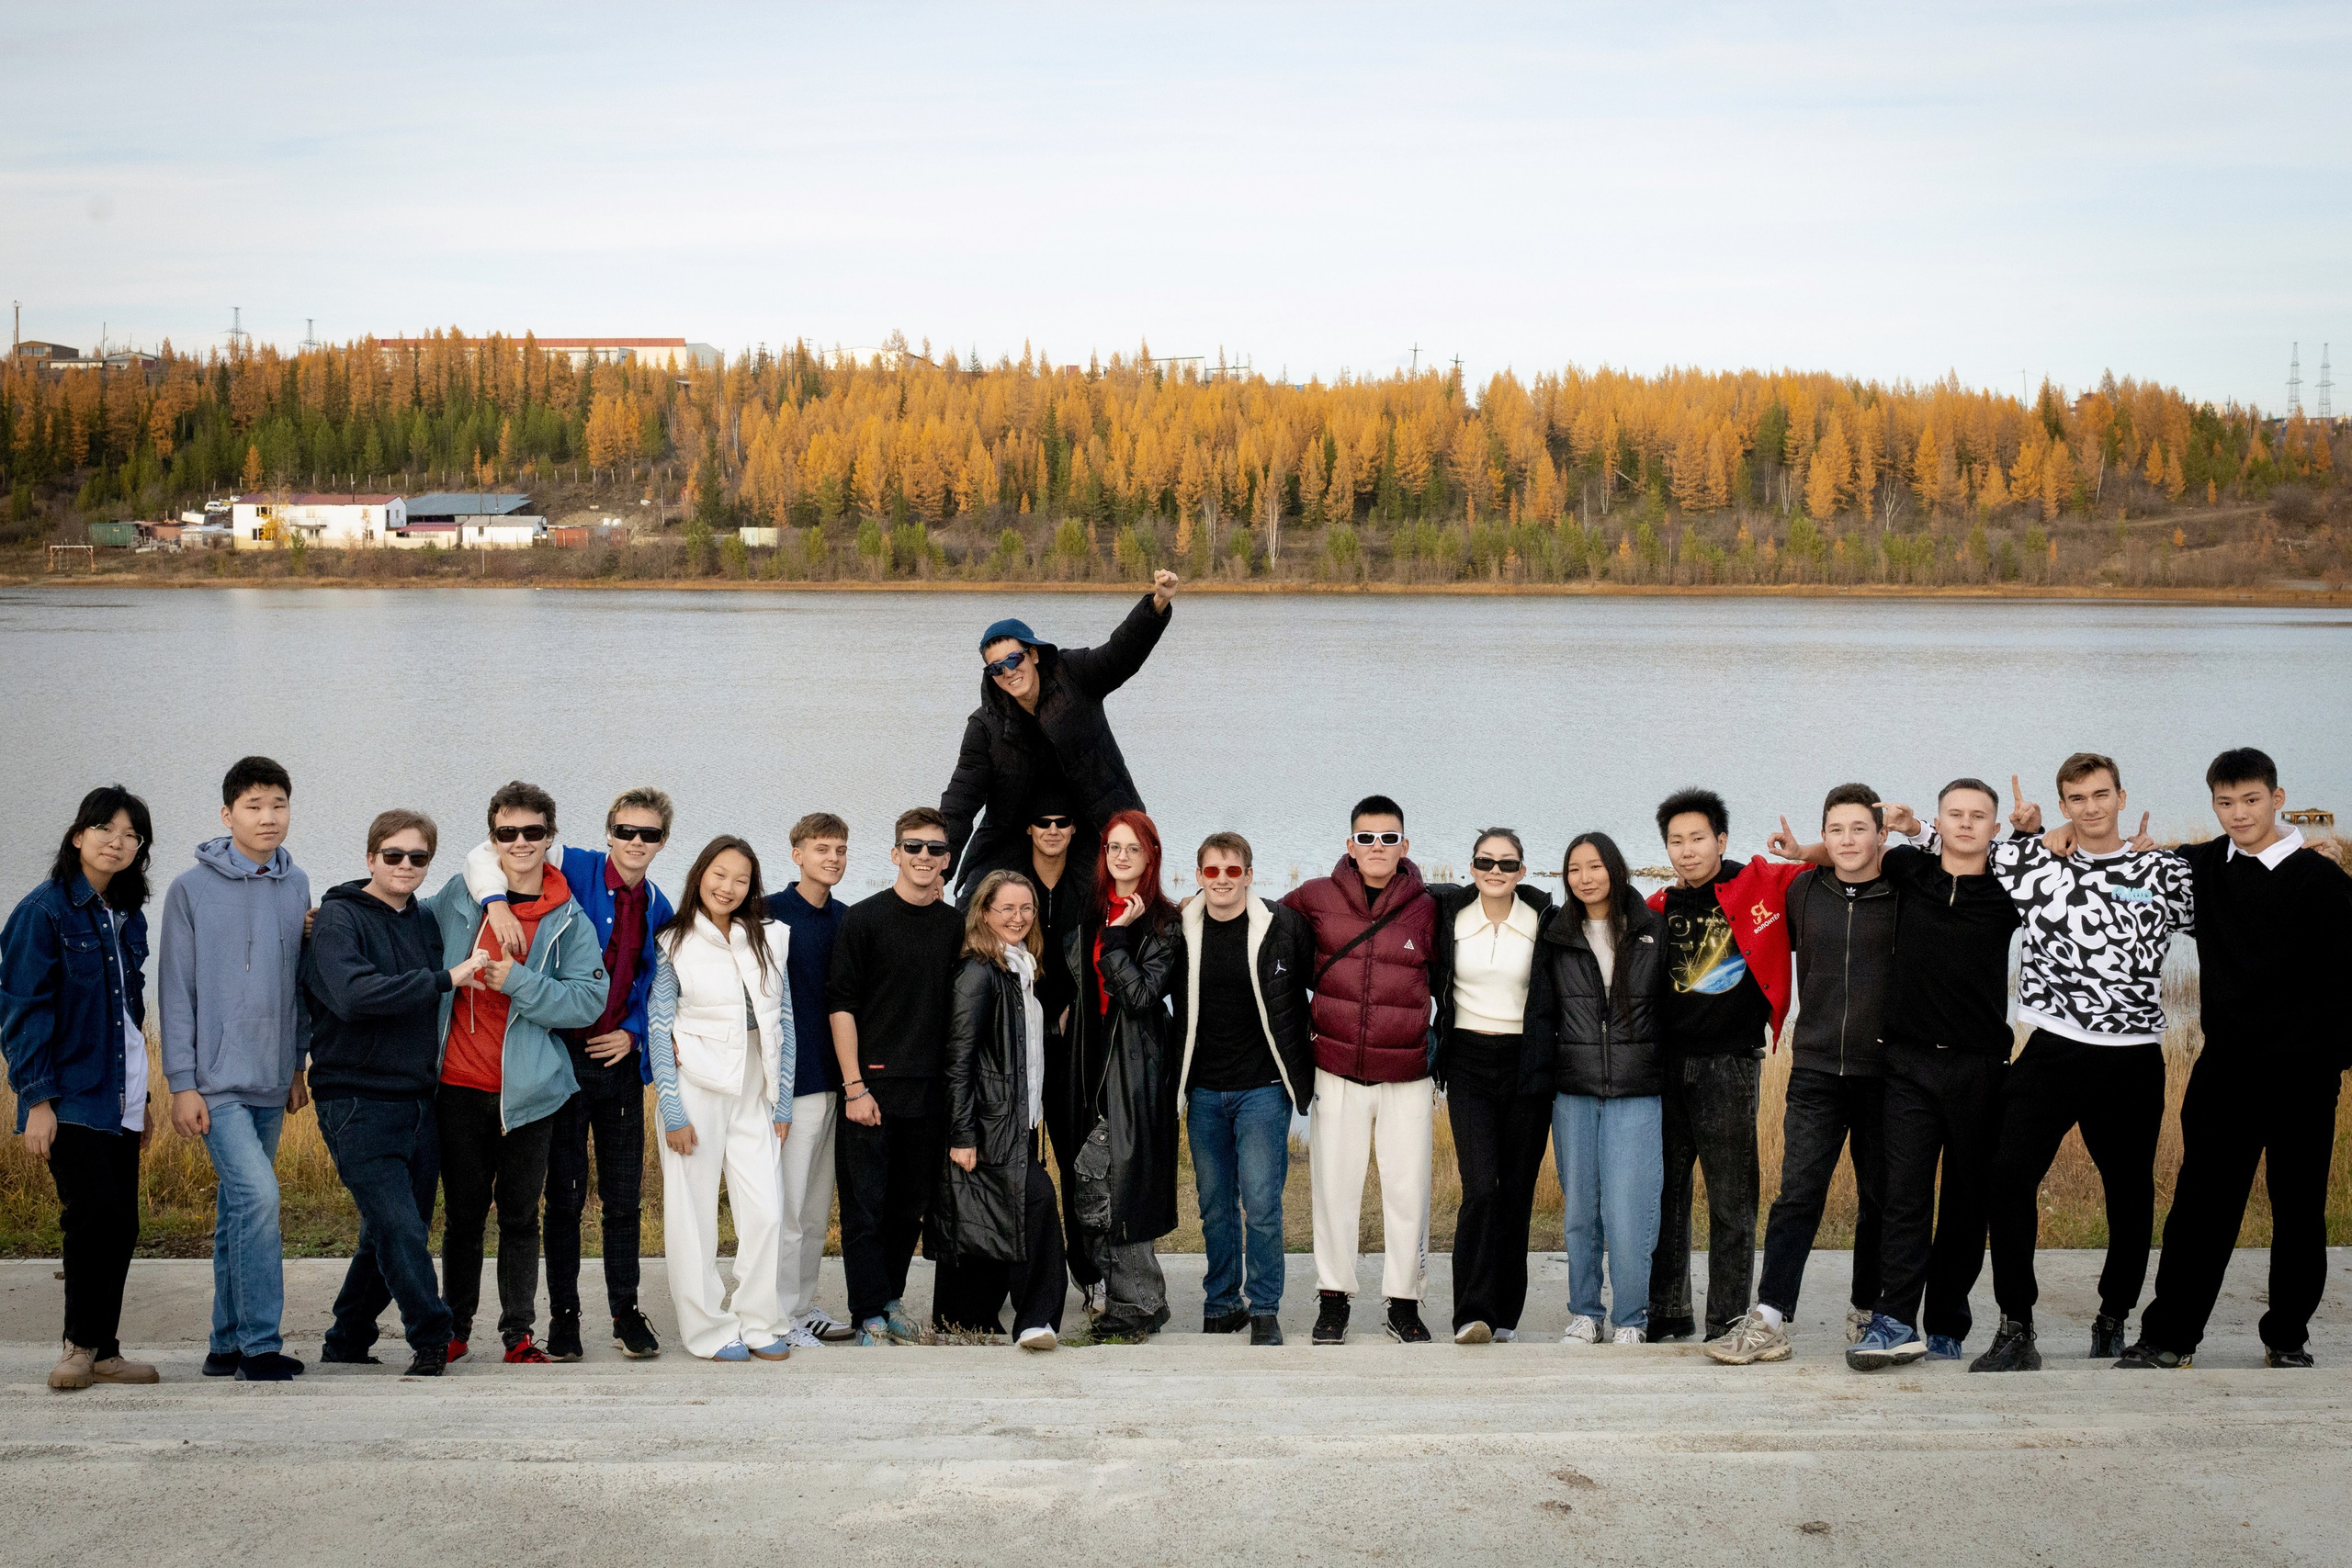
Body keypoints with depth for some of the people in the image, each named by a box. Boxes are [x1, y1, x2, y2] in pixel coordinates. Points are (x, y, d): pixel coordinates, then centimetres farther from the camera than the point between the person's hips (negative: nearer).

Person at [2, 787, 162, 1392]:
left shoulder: (129, 917, 13)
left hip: (119, 1102, 7)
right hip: (68, 1099, -7)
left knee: (122, 1227, 4)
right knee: (96, 1215, -14)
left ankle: (102, 1352, 13)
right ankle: (82, 1344, 1)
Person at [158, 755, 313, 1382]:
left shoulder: (296, 886, 9)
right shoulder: (192, 890, -5)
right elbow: (175, 993, -5)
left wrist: (297, 1066, 15)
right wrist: (182, 1083, -8)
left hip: (270, 1083, 5)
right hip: (216, 1079, -5)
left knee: (238, 1211, 11)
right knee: (257, 1195, -17)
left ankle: (228, 1343, 18)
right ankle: (259, 1343, -12)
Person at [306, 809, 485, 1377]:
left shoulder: (425, 921, 14)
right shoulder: (339, 919, -6)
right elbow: (355, 994, -24)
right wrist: (444, 980, -25)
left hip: (418, 1102, 7)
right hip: (356, 1101, -7)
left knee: (396, 1234, 11)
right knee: (400, 1228, -14)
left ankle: (347, 1340, 25)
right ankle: (431, 1340, -4)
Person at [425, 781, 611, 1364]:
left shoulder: (570, 920, 0)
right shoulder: (460, 896, 4)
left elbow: (590, 1000, -8)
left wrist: (519, 981, -16)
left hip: (527, 1090, -1)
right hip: (459, 1085, 1)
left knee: (520, 1215, 6)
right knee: (463, 1212, 9)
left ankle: (519, 1332, 15)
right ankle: (455, 1327, 21)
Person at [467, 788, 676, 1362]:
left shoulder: (659, 910, 10)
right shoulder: (573, 870, -4)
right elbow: (487, 855, -8)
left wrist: (633, 1032, 0)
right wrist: (497, 902, -26)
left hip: (619, 1060, 4)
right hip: (565, 1054, -4)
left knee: (624, 1197, 6)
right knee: (565, 1195, 2)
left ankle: (627, 1315, 15)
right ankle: (563, 1316, 11)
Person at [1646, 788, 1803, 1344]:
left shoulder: (1763, 885, 0)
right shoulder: (1659, 909, 12)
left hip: (1730, 1062, -4)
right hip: (1666, 1063, 4)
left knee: (1731, 1199, 0)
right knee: (1664, 1193, 9)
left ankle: (1728, 1323, 5)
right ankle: (1667, 1315, 19)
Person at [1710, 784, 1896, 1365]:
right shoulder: (1803, 891, 8)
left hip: (1883, 1072, -1)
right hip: (1816, 1070, 1)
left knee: (1880, 1198, 8)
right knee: (1797, 1194, -6)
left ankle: (1866, 1312, 22)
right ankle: (1768, 1322, -9)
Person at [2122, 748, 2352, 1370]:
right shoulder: (2204, 866, 6)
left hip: (2302, 1069, -3)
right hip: (2224, 1064, 3)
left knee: (2298, 1208, 6)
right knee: (2200, 1205, 1)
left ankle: (2287, 1337, 19)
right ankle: (2169, 1337, 6)